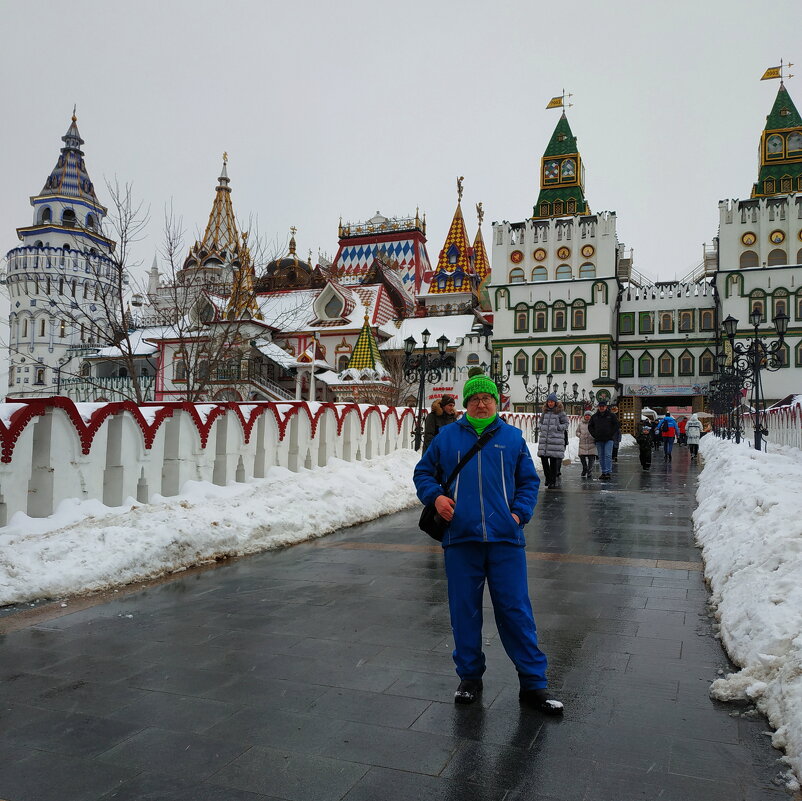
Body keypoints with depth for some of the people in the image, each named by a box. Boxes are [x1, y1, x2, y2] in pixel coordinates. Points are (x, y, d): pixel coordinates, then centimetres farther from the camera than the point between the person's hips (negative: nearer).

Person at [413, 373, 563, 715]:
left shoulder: (512, 437, 7)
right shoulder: (446, 437, 7)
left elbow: (529, 481, 12)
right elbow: (423, 472, 13)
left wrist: (520, 513, -2)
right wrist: (435, 496, -5)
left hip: (505, 539, 0)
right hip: (461, 539, 1)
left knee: (516, 611, 3)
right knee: (464, 612, 10)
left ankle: (533, 684, 16)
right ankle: (470, 678, 28)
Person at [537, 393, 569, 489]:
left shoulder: (560, 412, 0)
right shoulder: (544, 412, 14)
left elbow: (566, 423, 3)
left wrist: (557, 428, -10)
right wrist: (542, 428, 8)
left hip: (556, 439, -4)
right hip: (544, 439, 4)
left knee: (554, 460, -3)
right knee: (543, 458, 0)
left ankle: (553, 481, 6)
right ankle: (548, 477, 20)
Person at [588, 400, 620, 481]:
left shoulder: (611, 415, 2)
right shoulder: (594, 416, 10)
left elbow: (617, 425, 3)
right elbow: (590, 426, 16)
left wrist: (611, 434, -6)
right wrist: (594, 435, 4)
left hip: (609, 439, -3)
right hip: (599, 440, 4)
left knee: (608, 455, -11)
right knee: (601, 457, 6)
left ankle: (608, 472, -12)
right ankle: (603, 472, 12)